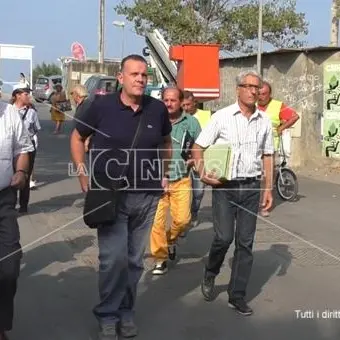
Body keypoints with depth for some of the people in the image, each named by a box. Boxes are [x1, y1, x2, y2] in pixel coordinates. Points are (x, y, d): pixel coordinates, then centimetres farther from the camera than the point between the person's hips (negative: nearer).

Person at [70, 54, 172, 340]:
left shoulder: (158, 109, 0)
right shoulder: (101, 105, -7)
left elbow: (166, 142, 18)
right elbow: (77, 138, 6)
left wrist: (164, 174, 11)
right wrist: (83, 174, -2)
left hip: (147, 196, 3)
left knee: (135, 259, 12)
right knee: (113, 258, -8)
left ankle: (126, 312, 28)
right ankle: (108, 315, 12)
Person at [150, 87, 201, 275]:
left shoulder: (191, 122, 3)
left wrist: (193, 159, -3)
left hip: (181, 180, 1)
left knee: (183, 219, -5)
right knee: (157, 221, -3)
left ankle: (171, 239, 29)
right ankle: (160, 259, 12)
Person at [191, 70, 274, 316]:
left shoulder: (264, 121, 6)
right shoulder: (222, 116, -4)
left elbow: (267, 156, 12)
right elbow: (198, 147, -1)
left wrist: (268, 189, 7)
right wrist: (202, 173, -15)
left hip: (251, 187, 3)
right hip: (224, 185, -3)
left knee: (245, 242, 5)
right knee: (224, 237, -7)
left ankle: (237, 295, 16)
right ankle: (210, 275, 24)